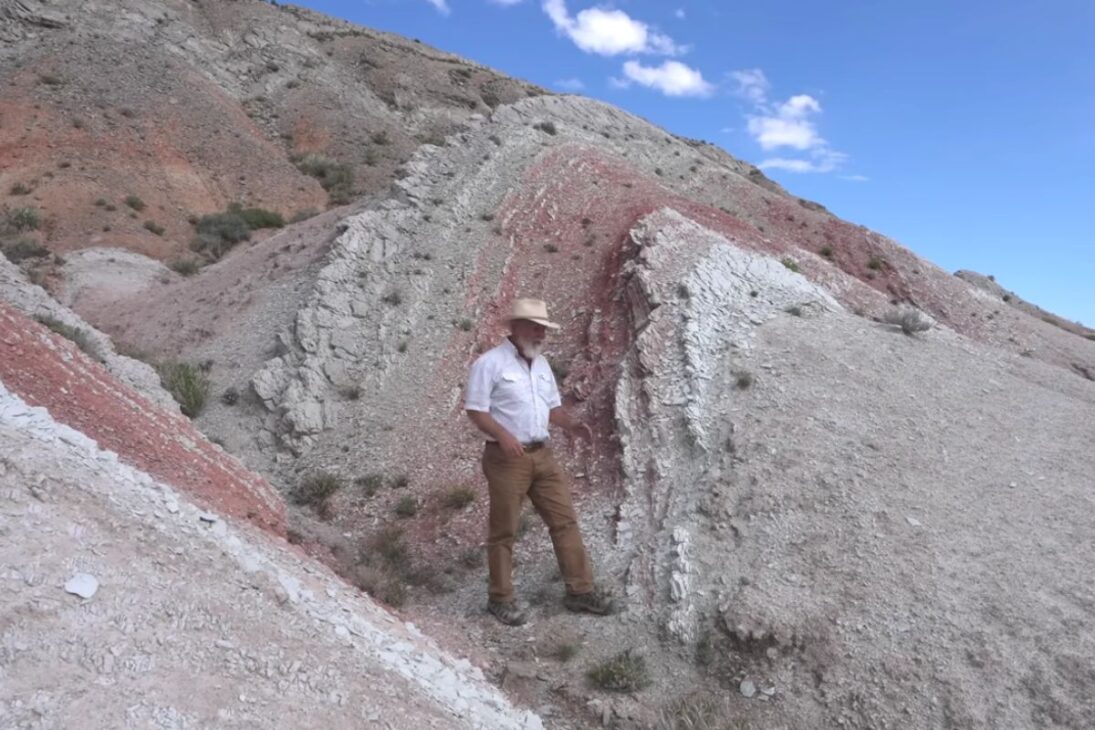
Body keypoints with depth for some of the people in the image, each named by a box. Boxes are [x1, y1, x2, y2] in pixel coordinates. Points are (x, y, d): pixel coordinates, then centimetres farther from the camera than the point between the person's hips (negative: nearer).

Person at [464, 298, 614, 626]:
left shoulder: (541, 364, 13)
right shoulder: (490, 363, -10)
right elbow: (475, 410, -13)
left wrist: (572, 425, -2)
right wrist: (503, 435, -28)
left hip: (542, 454, 7)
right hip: (506, 458, -7)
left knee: (565, 520, 8)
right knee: (503, 530, 5)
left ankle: (580, 590, 20)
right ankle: (501, 598, 21)